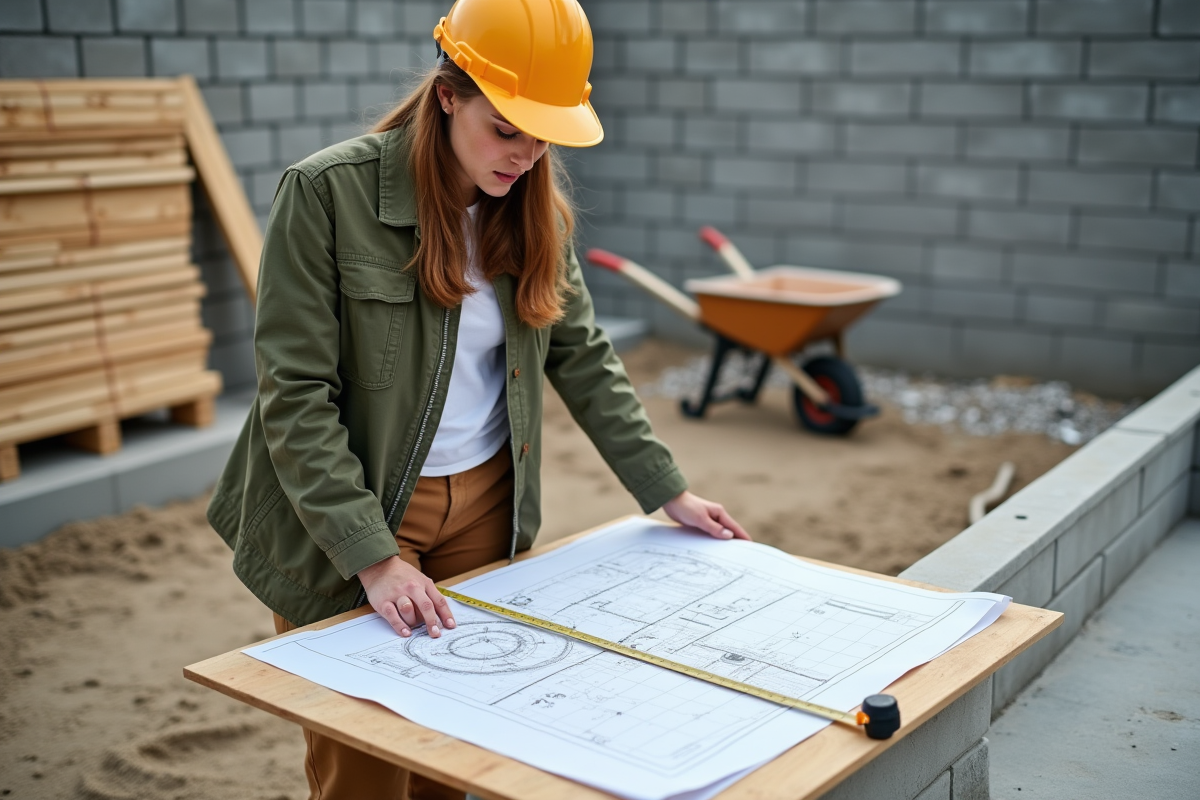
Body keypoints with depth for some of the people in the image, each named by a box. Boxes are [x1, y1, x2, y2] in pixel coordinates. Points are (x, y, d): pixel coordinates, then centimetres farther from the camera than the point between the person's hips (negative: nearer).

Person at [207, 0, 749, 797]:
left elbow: (584, 356, 8)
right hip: (348, 521, -4)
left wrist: (669, 492, 5)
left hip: (485, 507, 5)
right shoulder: (327, 192, -17)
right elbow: (296, 398, -19)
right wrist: (375, 557, -24)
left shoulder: (533, 202, -1)